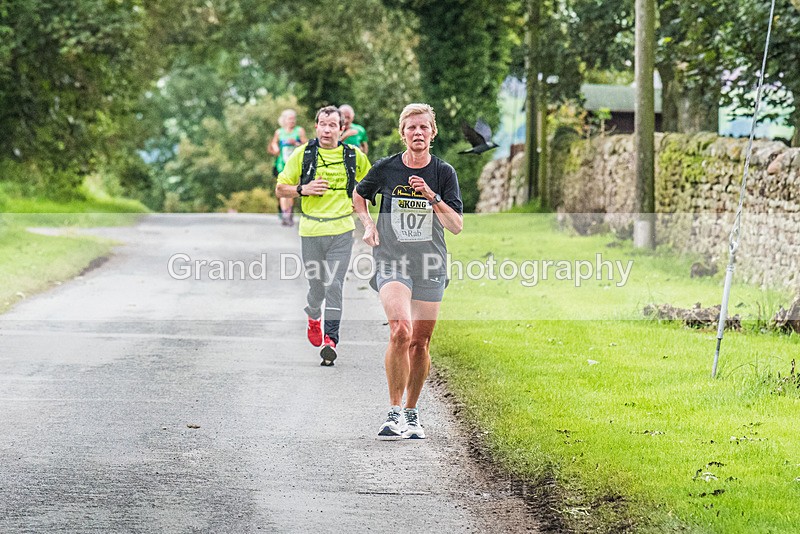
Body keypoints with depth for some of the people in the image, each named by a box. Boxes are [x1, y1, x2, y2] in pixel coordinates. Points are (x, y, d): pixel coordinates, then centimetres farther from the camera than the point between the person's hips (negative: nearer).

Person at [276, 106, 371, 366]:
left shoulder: (354, 156, 3)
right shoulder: (302, 154, 0)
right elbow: (280, 189, 5)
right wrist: (304, 189, -13)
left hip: (342, 230, 0)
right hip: (311, 230, 0)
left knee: (334, 285, -11)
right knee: (317, 285, 9)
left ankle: (330, 340, -11)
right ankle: (314, 318, 42)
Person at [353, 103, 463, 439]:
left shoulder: (444, 173, -1)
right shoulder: (386, 168, -1)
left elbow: (457, 226, -7)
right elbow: (358, 195, 20)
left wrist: (431, 196, -19)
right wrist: (368, 223, 4)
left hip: (431, 266, 2)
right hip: (391, 262, -2)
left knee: (420, 342, 6)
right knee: (400, 331, -22)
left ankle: (412, 414, 22)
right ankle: (394, 412, -15)